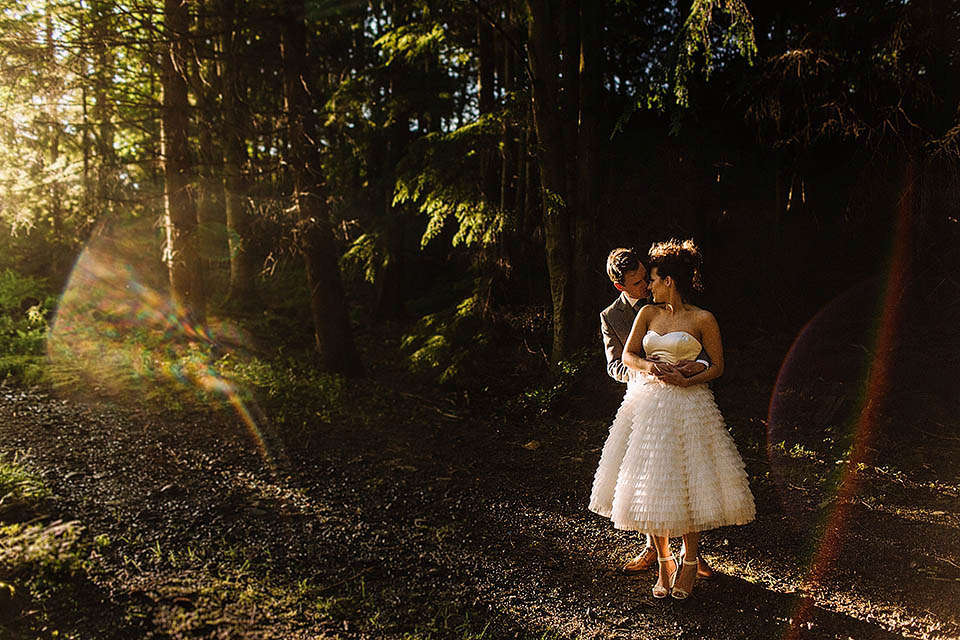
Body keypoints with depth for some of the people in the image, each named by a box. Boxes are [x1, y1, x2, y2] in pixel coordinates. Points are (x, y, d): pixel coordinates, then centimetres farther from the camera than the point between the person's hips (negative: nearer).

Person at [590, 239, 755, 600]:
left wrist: (685, 381, -16)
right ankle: (664, 561, 20)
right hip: (646, 405, 4)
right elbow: (627, 356, 6)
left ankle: (689, 562, 18)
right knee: (650, 484, 5)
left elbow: (718, 367, -1)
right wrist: (647, 366, -15)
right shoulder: (647, 314, 9)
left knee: (686, 485, -1)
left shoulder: (702, 320, -3)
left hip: (687, 406, -4)